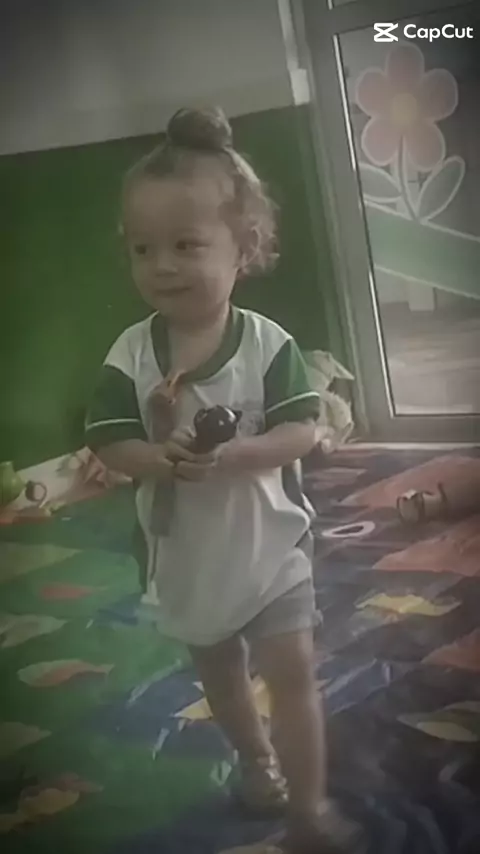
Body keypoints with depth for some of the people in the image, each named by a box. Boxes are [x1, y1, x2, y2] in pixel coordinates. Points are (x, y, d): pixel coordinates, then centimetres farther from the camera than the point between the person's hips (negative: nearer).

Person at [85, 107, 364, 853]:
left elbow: (301, 433, -20)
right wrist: (158, 457, -33)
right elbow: (108, 441, -13)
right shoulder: (130, 354, -13)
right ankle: (256, 757, 50)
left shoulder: (269, 344, -18)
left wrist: (233, 455, -35)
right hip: (188, 554, 3)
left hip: (269, 543, -3)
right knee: (218, 671, 24)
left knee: (292, 672, 0)